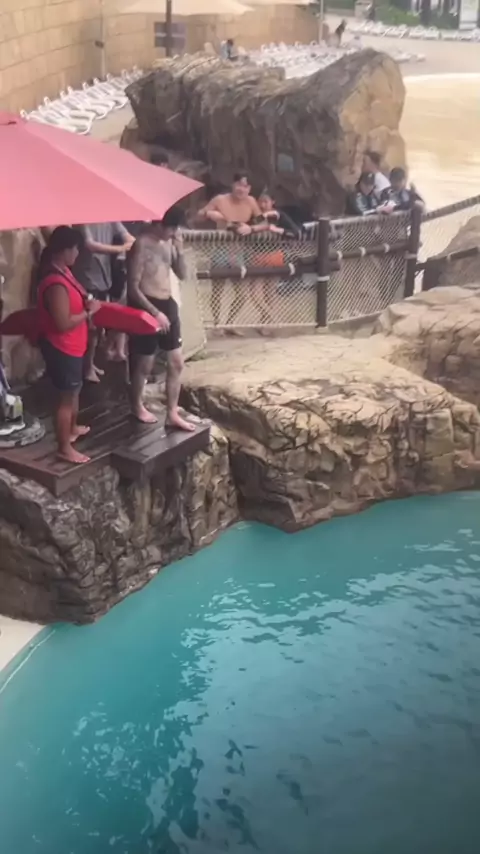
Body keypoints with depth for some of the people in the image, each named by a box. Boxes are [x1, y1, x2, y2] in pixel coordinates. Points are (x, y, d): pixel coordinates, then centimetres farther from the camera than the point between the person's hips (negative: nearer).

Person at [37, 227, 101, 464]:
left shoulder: (62, 271, 3)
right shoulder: (56, 283, -30)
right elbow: (63, 323, -30)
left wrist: (87, 303, 3)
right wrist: (89, 311, -19)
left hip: (71, 346, 10)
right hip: (62, 348, -10)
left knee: (74, 390, 27)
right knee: (66, 397, 3)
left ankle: (72, 429, 48)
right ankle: (65, 448, 16)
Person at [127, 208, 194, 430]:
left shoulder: (168, 242, 5)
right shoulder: (142, 245, -18)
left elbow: (182, 274, 11)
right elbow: (133, 288, -19)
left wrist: (180, 251, -6)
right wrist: (155, 313, -19)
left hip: (168, 305, 8)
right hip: (148, 307, -8)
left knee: (176, 362, 9)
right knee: (145, 364, 8)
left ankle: (172, 414, 17)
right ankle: (137, 406, 30)